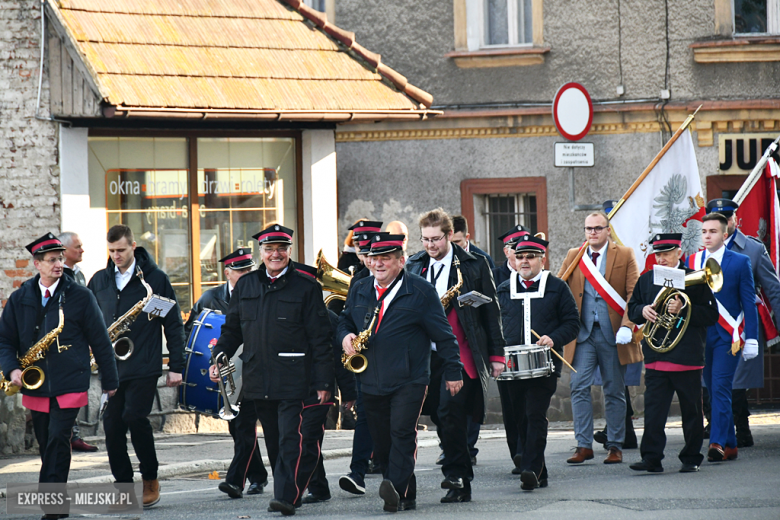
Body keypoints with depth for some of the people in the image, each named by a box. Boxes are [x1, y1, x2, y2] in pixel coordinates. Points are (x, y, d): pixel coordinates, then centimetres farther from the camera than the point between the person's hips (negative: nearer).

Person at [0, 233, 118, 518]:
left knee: (58, 439, -14)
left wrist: (109, 380, 5)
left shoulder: (80, 296, -1)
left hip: (70, 384, -4)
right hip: (35, 385, 4)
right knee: (46, 444, 10)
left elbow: (100, 340, 3)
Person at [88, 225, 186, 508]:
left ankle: (150, 479, 3)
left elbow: (173, 324, 2)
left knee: (135, 417, -15)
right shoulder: (99, 281, 11)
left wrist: (176, 366, -1)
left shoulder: (155, 279, 0)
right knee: (112, 423, -1)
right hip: (110, 366, 4)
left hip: (144, 367, -4)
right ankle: (124, 486, 9)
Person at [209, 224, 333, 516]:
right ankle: (287, 491, 20)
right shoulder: (245, 286, 12)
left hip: (293, 380, -5)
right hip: (257, 380, 5)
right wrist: (218, 358, 3)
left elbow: (320, 338, -3)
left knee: (290, 438, -11)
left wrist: (324, 382, -7)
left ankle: (286, 496, -14)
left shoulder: (306, 288, -1)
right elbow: (232, 329, 19)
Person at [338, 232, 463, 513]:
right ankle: (406, 497, 16)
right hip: (371, 382, 5)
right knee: (381, 444, 6)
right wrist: (345, 336, 0)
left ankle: (397, 489, -27)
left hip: (409, 380, -5)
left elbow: (443, 335, 0)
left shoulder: (420, 291, -2)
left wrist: (453, 372, -1)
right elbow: (345, 320, 24)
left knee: (402, 434, -18)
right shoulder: (359, 290, 12)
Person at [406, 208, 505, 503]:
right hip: (427, 355, 5)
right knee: (441, 418, 4)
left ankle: (456, 475, -7)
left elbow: (490, 310, 3)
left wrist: (496, 354, 1)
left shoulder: (474, 265, 1)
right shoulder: (414, 266, 13)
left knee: (450, 413, -17)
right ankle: (462, 485, 13)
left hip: (461, 354, -5)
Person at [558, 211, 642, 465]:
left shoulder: (625, 255, 4)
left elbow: (634, 294, -2)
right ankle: (584, 445, -3)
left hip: (613, 334, -2)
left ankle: (615, 446, 11)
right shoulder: (573, 256, 11)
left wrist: (627, 326, -14)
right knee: (579, 387, -7)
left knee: (614, 391, 4)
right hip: (583, 333, 2)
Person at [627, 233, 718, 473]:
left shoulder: (695, 280, -1)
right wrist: (643, 311, -7)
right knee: (653, 409, -4)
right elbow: (632, 310, 16)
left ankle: (691, 458, 15)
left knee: (691, 410, 5)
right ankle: (651, 458, -4)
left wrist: (683, 309, -19)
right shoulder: (645, 280, 12)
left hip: (687, 355, -3)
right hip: (655, 358, 3)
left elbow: (711, 315, -6)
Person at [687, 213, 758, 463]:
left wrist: (751, 338, -5)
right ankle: (730, 445, 13)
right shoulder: (691, 261, 9)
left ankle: (717, 442, -19)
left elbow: (748, 303, 0)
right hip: (700, 335, 4)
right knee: (714, 391, 6)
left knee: (721, 388, -14)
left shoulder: (740, 262, 0)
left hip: (727, 336, -4)